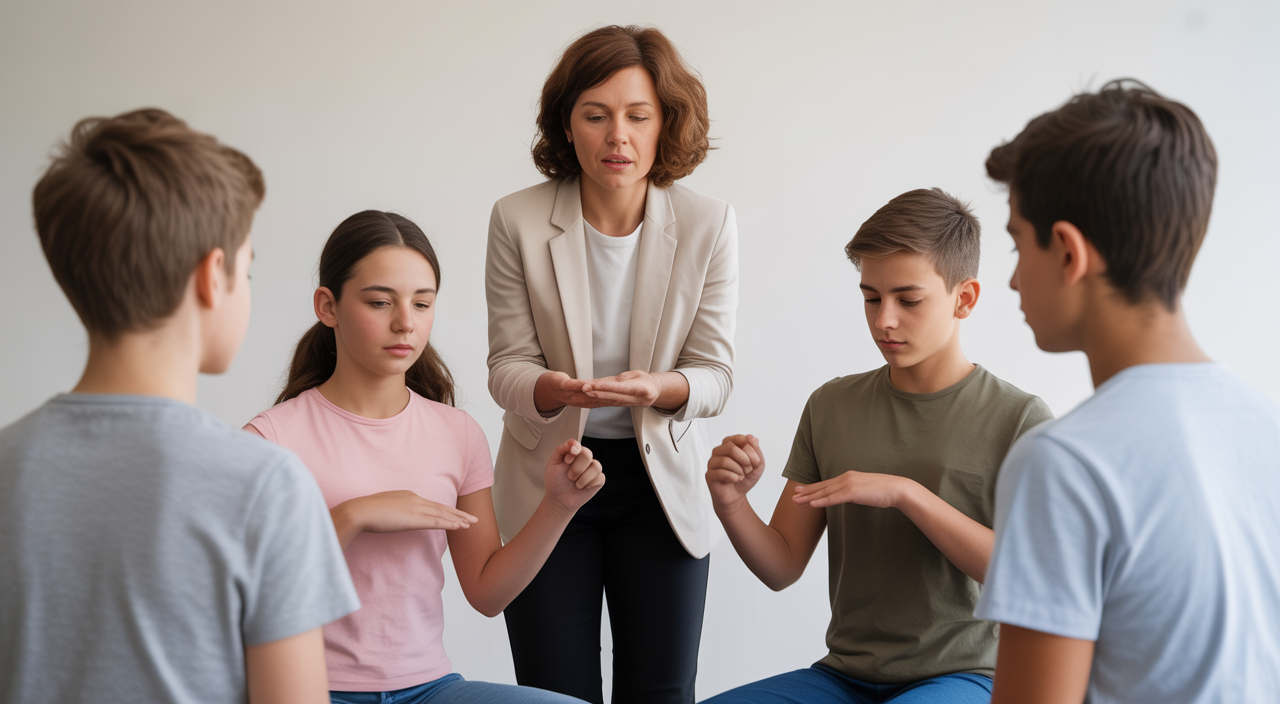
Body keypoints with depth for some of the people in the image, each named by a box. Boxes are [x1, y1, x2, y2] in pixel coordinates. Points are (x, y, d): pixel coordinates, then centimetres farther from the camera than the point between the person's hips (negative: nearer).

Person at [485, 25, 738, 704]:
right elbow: (508, 366, -6)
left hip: (660, 478, 1)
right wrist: (553, 389, -30)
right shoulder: (518, 221, -8)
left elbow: (714, 374, -6)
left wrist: (663, 388, -29)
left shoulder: (708, 225, -7)